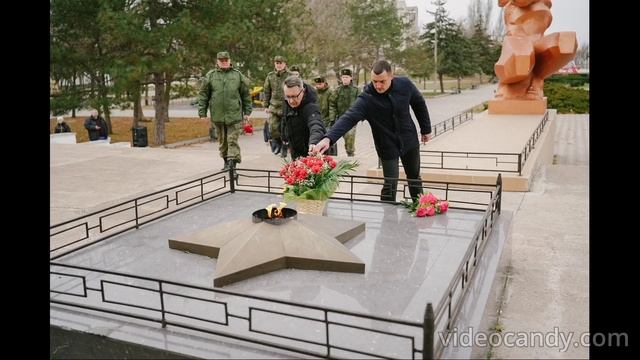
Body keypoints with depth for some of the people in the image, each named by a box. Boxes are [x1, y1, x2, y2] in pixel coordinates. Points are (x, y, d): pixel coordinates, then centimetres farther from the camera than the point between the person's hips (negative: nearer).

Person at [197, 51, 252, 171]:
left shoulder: (238, 75, 7)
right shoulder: (210, 76, 6)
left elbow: (246, 95, 9)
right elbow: (203, 95, 6)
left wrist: (247, 112, 6)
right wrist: (202, 113, 1)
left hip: (234, 114, -1)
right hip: (218, 115, 2)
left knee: (232, 140, -6)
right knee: (222, 140, 11)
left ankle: (232, 161, -5)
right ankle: (226, 161, 24)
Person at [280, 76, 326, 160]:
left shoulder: (311, 106, -31)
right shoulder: (287, 103, -6)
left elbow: (316, 126, -51)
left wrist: (313, 143, -69)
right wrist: (284, 137, 23)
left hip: (310, 154, -7)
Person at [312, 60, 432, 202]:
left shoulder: (405, 85, -16)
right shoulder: (366, 98, -27)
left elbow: (419, 104, 3)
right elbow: (348, 118, -39)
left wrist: (426, 129, 11)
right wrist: (328, 138, -55)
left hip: (410, 142, 4)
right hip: (387, 146, -3)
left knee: (414, 178, 20)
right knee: (390, 184, -2)